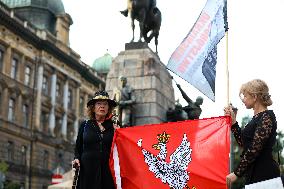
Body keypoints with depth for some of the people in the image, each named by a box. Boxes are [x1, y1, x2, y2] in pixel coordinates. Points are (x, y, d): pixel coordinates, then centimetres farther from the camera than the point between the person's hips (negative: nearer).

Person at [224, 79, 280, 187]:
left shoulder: (266, 117, -13)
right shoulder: (256, 117, 15)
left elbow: (255, 149, -19)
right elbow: (242, 142, 18)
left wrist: (236, 173, -18)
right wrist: (233, 120, 15)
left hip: (264, 173, -9)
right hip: (253, 172, 9)